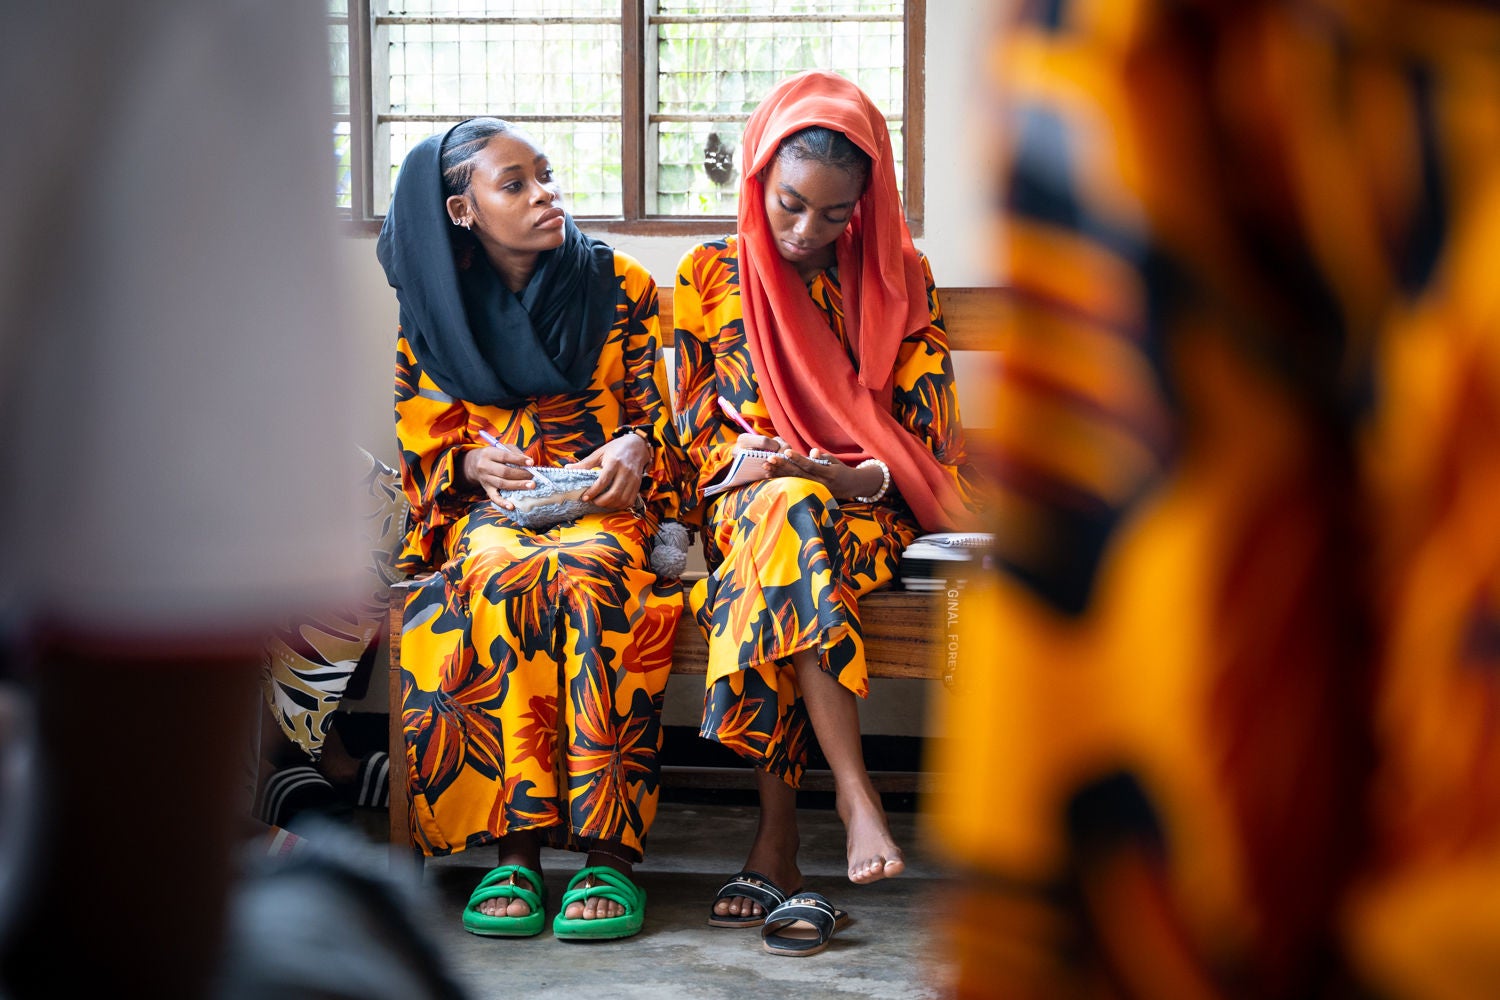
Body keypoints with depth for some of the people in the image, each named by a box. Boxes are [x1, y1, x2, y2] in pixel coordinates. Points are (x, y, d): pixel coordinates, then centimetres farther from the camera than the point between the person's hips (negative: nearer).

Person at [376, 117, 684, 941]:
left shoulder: (620, 287, 10)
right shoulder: (432, 311, 11)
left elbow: (656, 411, 11)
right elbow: (420, 441, 11)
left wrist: (635, 447, -13)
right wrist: (475, 461, -11)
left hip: (604, 503, 0)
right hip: (486, 508, 1)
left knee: (585, 571, -38)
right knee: (502, 574, -37)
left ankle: (609, 850, -41)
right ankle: (515, 849, -38)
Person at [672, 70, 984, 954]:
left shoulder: (901, 277, 7)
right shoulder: (711, 275, 9)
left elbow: (926, 435, 2)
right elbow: (695, 424, 11)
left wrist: (858, 478, -18)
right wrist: (743, 460, -12)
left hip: (872, 508, 0)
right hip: (746, 504, 1)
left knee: (792, 519, -37)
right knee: (788, 511, -38)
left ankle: (777, 839, -39)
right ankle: (855, 794, -45)